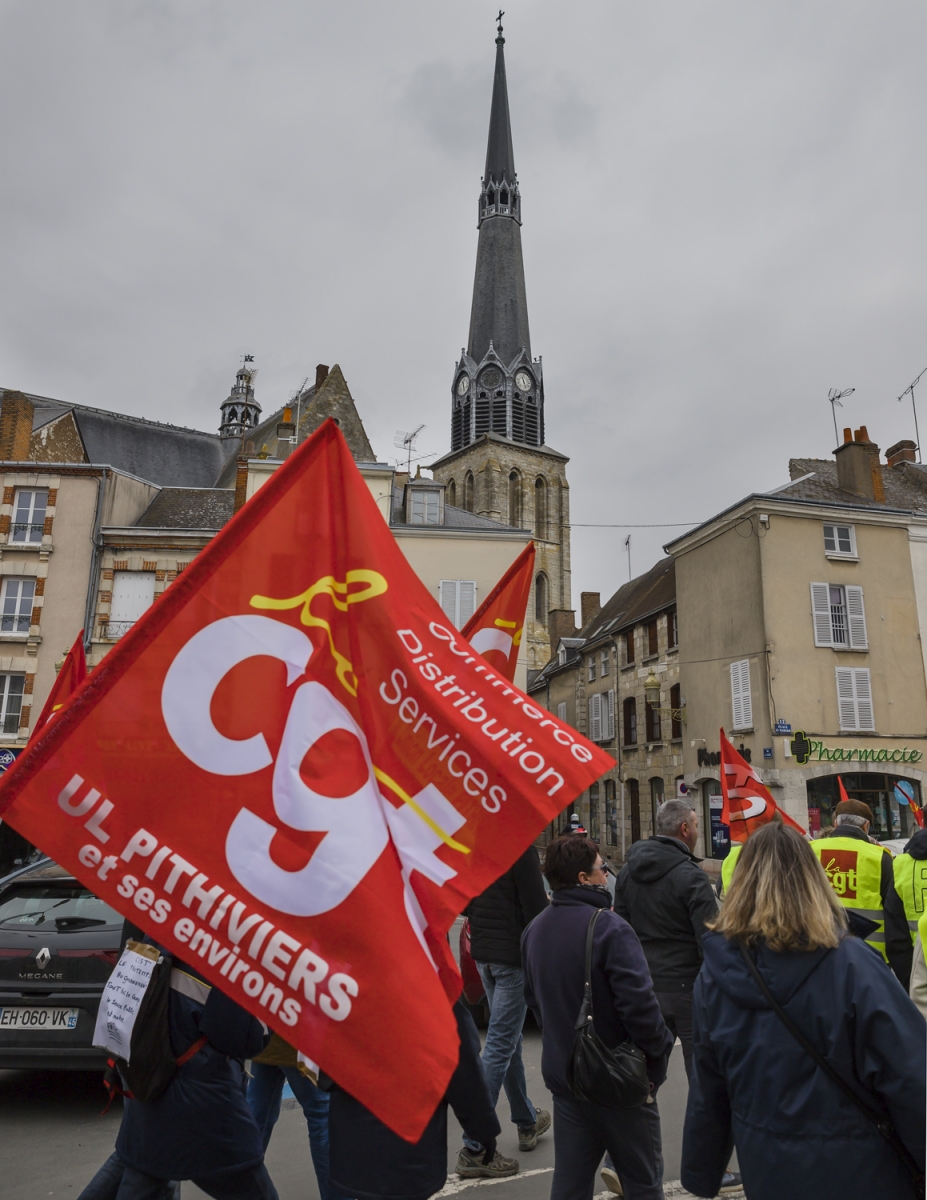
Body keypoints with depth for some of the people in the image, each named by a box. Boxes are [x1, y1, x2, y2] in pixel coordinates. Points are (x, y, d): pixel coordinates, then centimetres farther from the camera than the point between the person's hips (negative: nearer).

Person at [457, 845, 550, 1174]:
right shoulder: (522, 849, -20)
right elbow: (536, 909, -20)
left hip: (484, 954, 8)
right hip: (514, 955, -8)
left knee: (508, 1038, 20)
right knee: (500, 1044, -1)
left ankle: (527, 1121, 36)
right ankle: (474, 1148, 4)